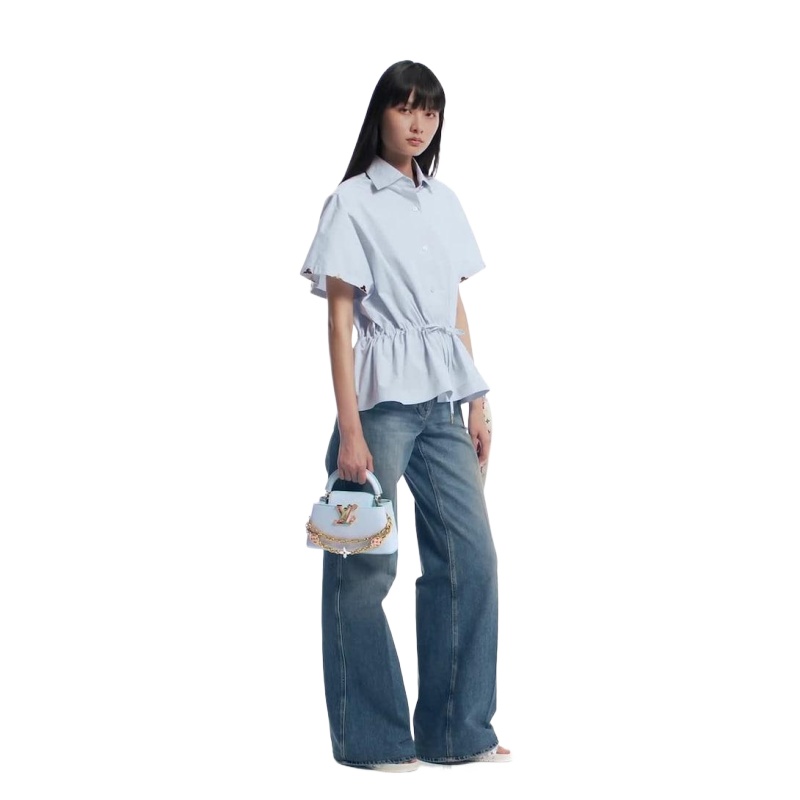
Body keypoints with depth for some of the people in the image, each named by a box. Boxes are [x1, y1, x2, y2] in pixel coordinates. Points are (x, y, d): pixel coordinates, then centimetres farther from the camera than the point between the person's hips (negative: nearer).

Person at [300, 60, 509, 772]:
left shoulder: (444, 201, 14)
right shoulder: (353, 202, -4)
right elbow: (339, 319, -7)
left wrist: (477, 407, 13)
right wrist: (350, 429, -13)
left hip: (444, 401, 6)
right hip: (382, 398, -6)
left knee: (471, 557, 4)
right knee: (367, 568, -2)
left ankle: (456, 730, 14)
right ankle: (371, 736, 10)